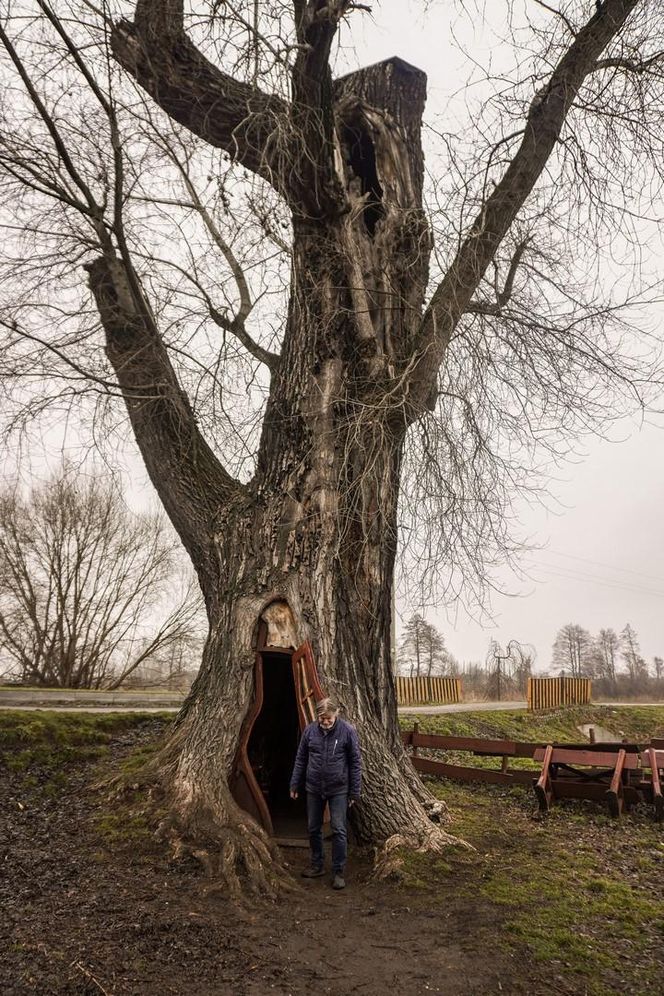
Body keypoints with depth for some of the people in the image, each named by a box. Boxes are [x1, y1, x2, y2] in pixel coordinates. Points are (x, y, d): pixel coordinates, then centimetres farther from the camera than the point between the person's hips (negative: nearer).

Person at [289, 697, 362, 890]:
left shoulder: (348, 731, -13)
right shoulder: (310, 730, -5)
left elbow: (355, 763, -7)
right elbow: (300, 759, 6)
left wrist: (355, 792, -6)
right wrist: (294, 785, 8)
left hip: (338, 790, -3)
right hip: (314, 789, 3)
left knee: (339, 830, -1)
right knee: (313, 828, 14)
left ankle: (338, 872, 12)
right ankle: (317, 865, 32)